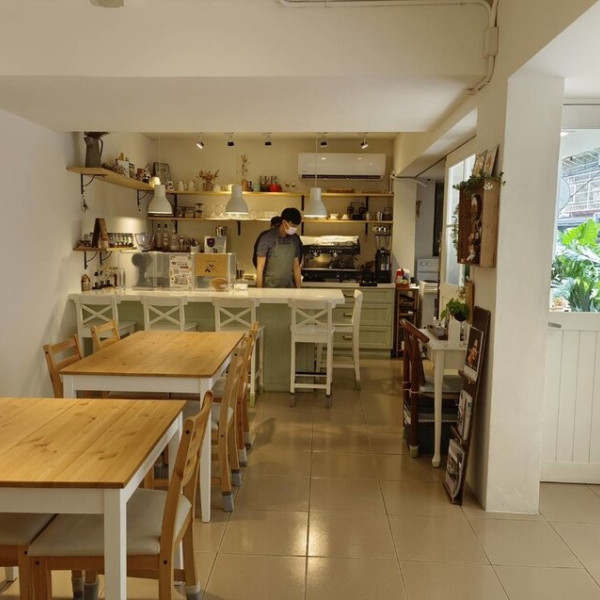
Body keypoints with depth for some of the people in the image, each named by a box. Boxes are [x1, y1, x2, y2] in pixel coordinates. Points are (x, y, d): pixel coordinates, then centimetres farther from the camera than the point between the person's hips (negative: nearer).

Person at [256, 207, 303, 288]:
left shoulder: (295, 240, 5)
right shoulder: (267, 238, -10)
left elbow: (296, 266, 12)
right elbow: (260, 268, -8)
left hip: (289, 287, 4)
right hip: (270, 287, -4)